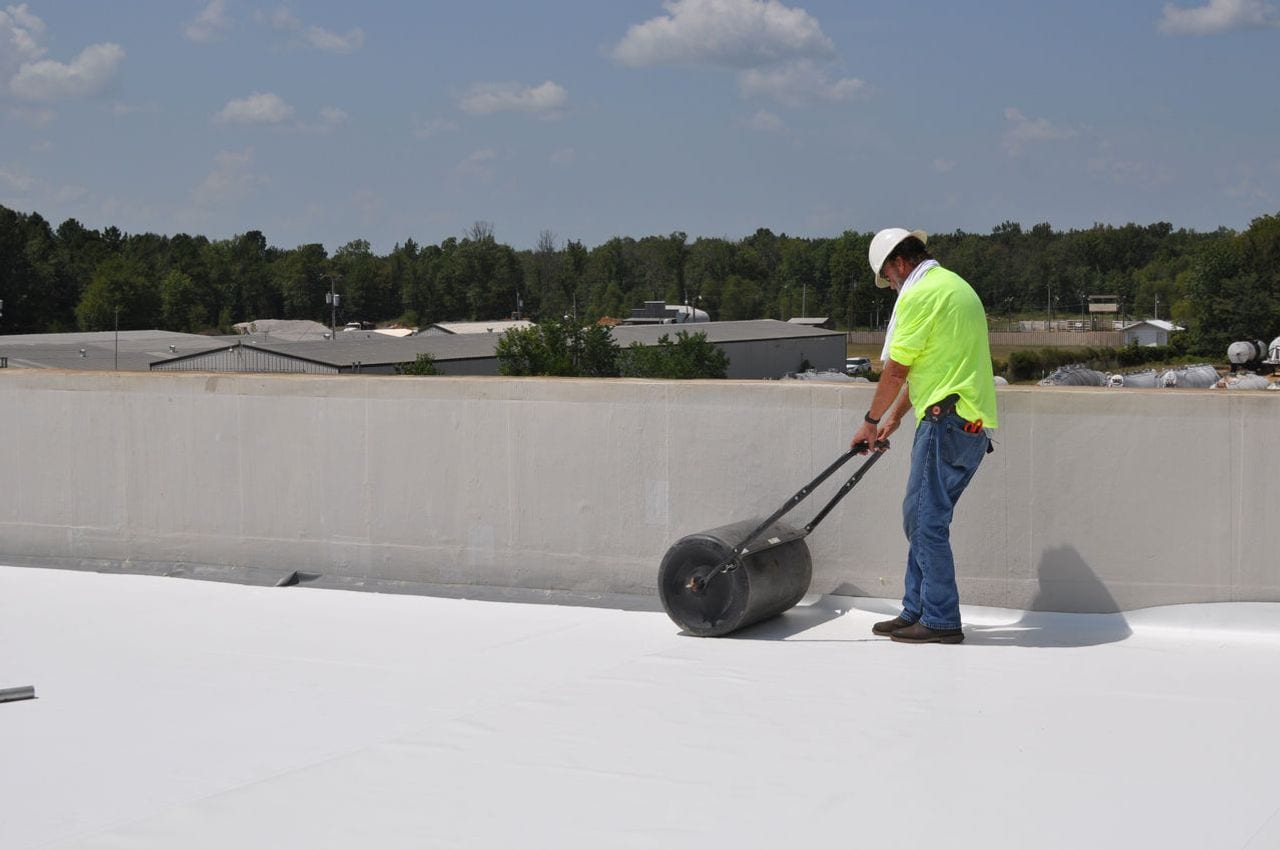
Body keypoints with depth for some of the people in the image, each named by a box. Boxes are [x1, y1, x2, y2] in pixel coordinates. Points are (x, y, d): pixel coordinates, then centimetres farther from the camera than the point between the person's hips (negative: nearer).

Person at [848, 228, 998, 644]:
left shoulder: (919, 294, -9)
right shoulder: (956, 286, 23)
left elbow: (896, 370, -8)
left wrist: (871, 421, 4)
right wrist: (894, 419, 28)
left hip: (948, 420, -10)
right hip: (973, 423, 10)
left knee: (926, 520, -5)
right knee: (922, 517, 15)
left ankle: (940, 621, -3)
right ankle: (916, 611, 19)